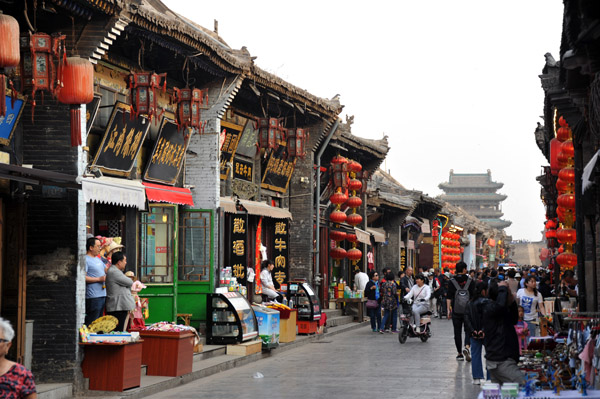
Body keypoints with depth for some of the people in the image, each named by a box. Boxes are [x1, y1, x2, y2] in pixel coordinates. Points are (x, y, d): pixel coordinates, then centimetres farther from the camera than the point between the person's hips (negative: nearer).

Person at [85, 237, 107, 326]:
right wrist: (99, 279, -18)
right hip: (93, 297, -10)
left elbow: (106, 271, 34)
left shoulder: (98, 259, 19)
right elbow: (83, 277, -20)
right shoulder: (86, 260, -11)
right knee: (91, 323, -10)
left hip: (102, 295, 10)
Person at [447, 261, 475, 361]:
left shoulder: (452, 281, -1)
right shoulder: (470, 281, 0)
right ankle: (467, 347, -19)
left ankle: (459, 353, 10)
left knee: (457, 332, 7)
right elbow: (474, 295, 1)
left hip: (456, 311, 0)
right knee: (468, 330, 7)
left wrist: (449, 309, -1)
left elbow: (449, 297, -4)